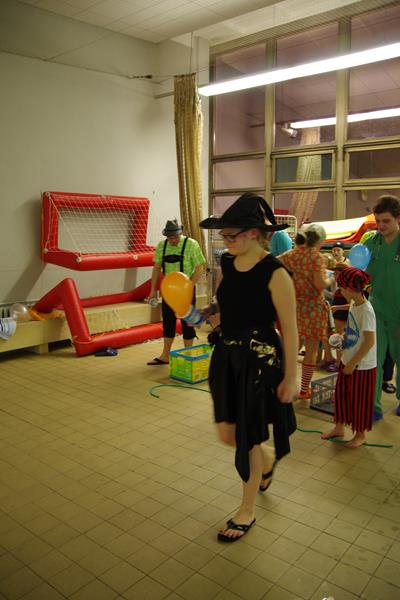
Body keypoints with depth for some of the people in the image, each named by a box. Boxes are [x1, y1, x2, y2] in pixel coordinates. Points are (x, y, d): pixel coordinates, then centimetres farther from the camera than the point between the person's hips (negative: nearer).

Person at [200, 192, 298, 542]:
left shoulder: (275, 273, -19)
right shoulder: (228, 263, 1)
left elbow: (290, 330, -14)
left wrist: (290, 377, -11)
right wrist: (207, 311, 4)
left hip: (260, 361, -7)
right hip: (227, 356, 7)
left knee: (249, 438, 8)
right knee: (227, 434, 15)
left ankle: (247, 511, 33)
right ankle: (269, 459, 50)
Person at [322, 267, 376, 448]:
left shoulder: (366, 310, -24)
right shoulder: (353, 305, 3)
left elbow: (370, 341, -25)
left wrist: (353, 363, -21)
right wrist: (341, 338, 3)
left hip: (363, 365, -8)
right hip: (348, 361, 8)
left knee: (359, 400, 8)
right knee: (341, 393, 17)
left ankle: (360, 434, 27)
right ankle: (339, 427, 35)